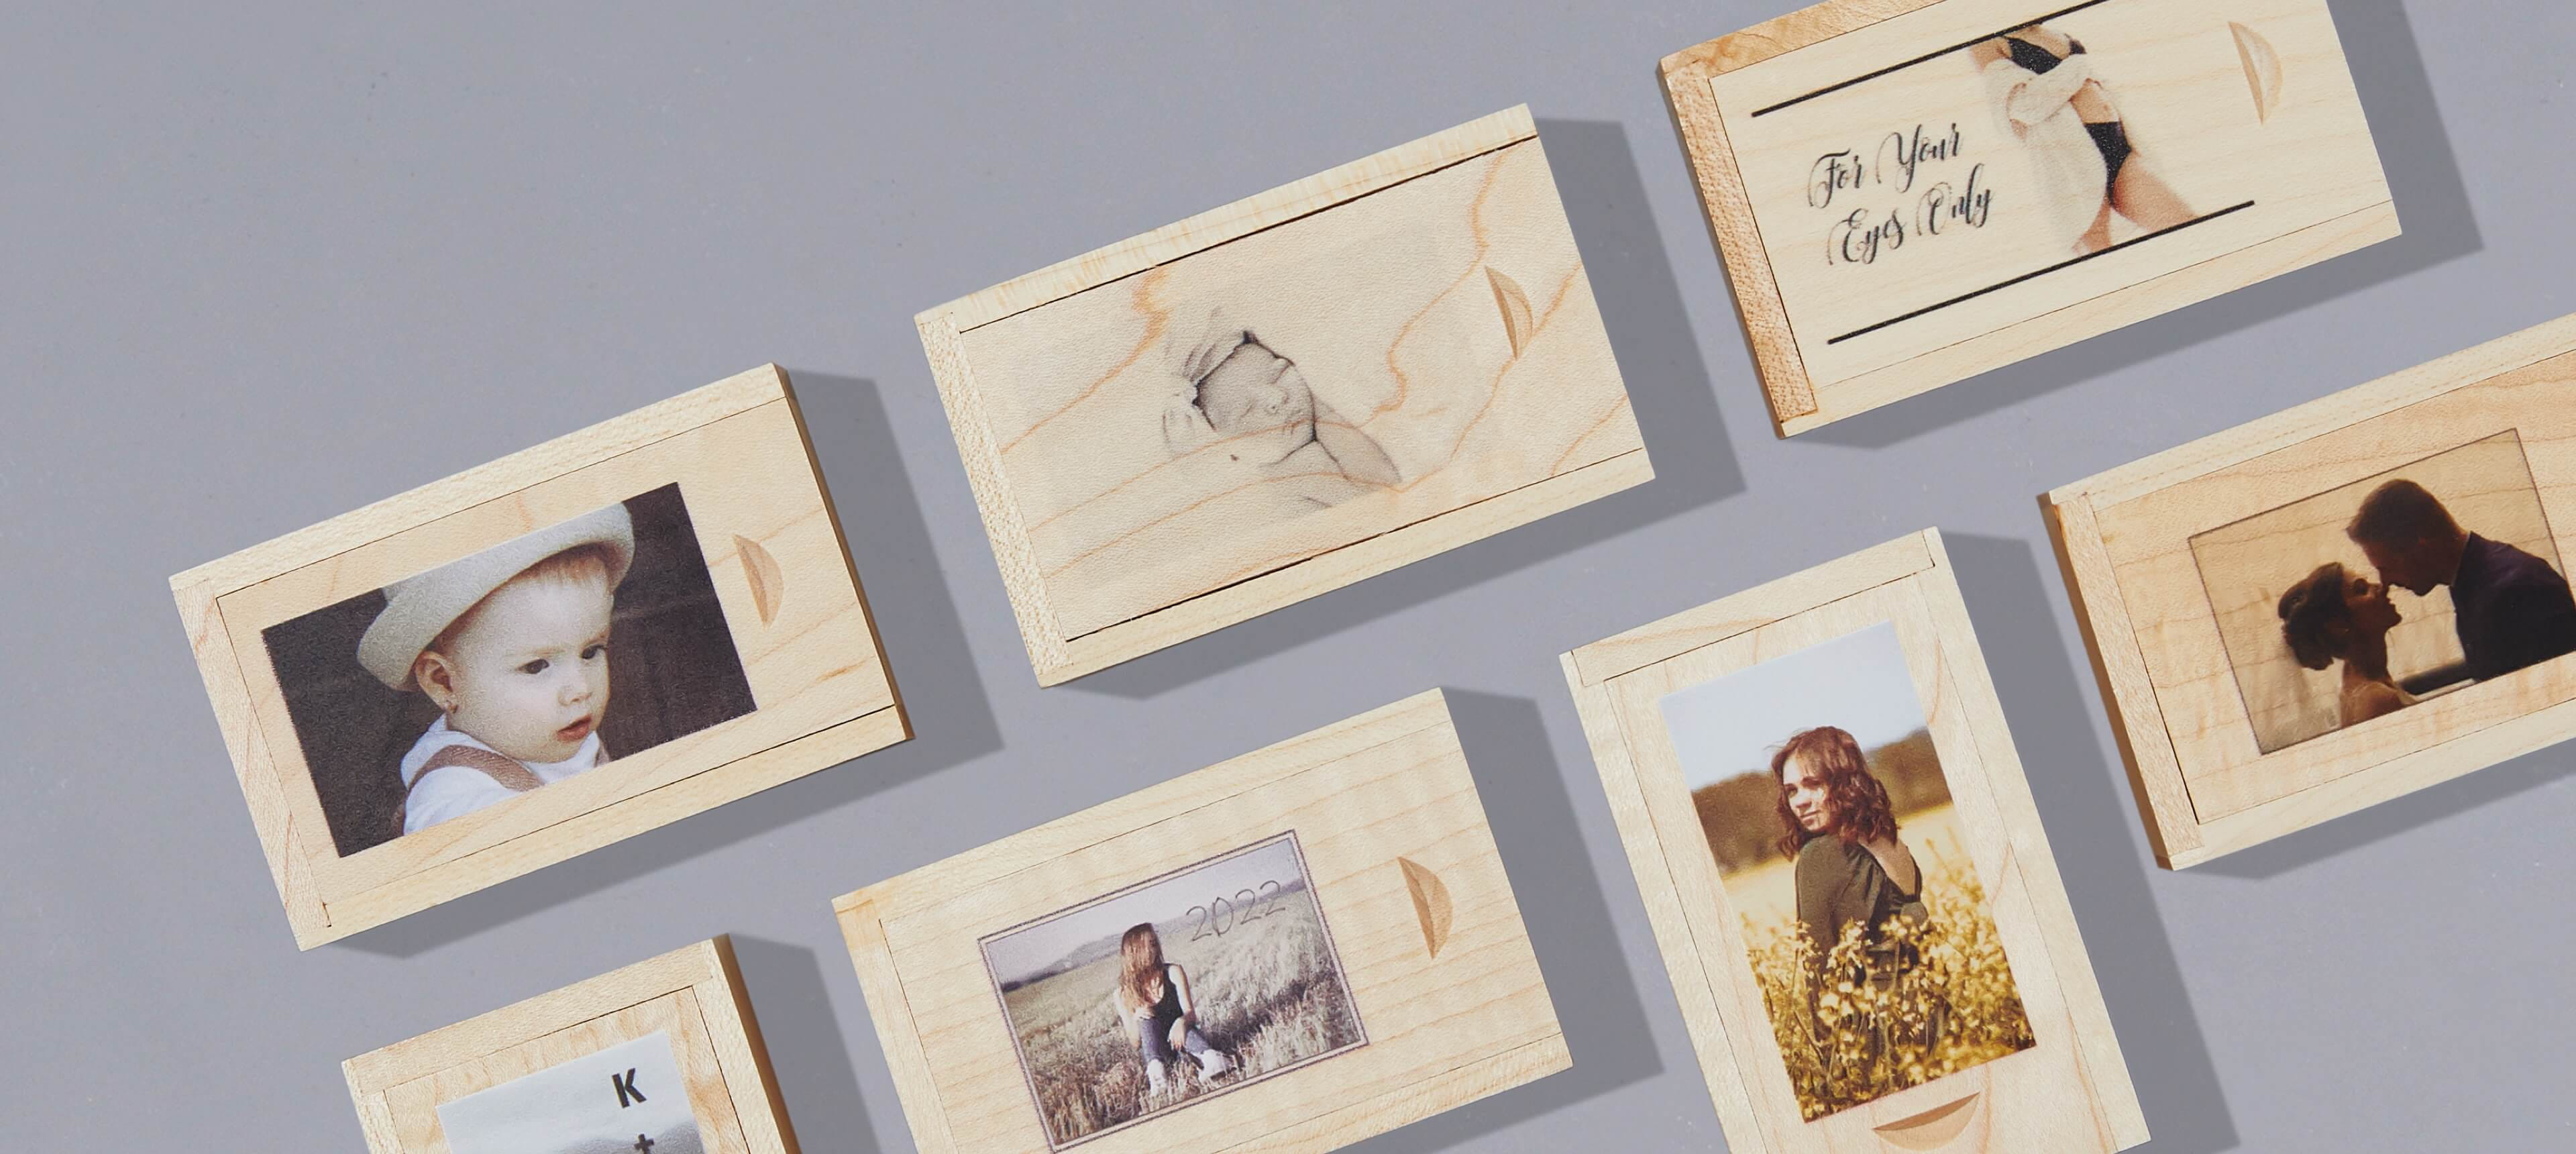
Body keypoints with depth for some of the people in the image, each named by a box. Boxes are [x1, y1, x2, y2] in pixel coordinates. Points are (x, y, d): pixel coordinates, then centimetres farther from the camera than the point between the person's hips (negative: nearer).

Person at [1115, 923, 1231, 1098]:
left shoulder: (1173, 973, 2)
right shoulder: (1123, 995, 2)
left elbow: (1191, 1013, -9)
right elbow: (1136, 1043, -2)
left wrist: (1181, 1022, -34)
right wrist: (1136, 1019, -24)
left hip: (1179, 1040, 0)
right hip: (1154, 1053, 0)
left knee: (1180, 1022, -32)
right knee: (1147, 1020, -29)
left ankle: (1210, 1058, -62)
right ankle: (1156, 1073, -57)